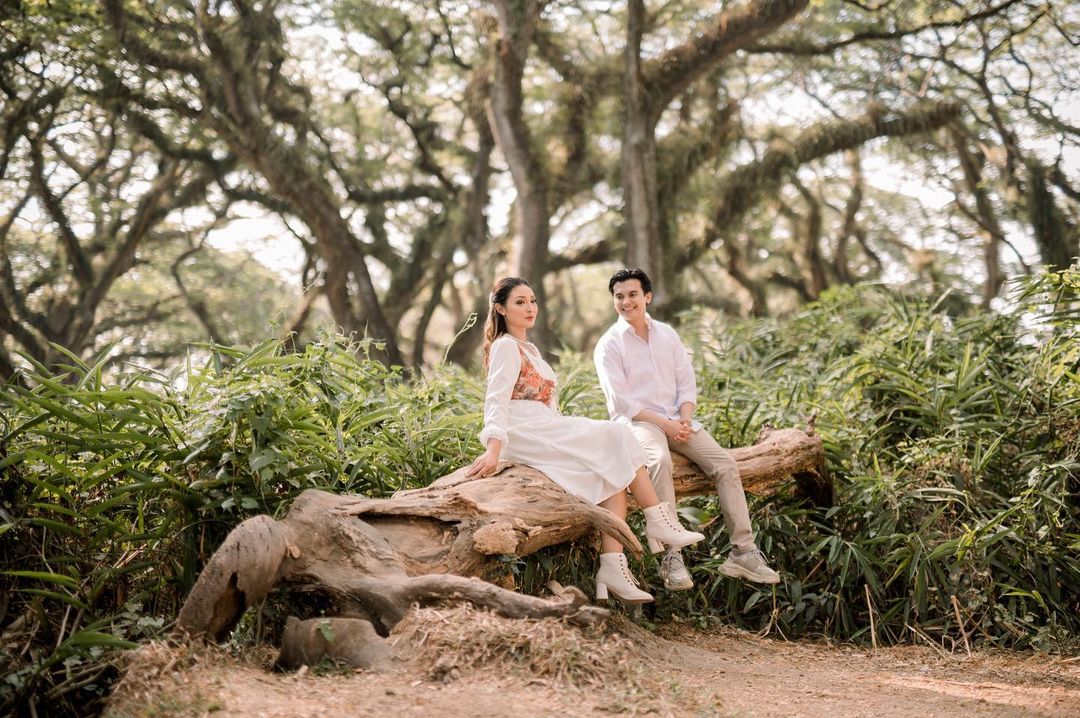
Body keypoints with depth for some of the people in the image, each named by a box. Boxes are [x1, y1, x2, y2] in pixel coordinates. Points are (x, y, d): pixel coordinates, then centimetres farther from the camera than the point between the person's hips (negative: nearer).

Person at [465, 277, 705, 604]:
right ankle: (659, 521, -4)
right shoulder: (506, 347, -4)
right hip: (526, 433, -9)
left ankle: (613, 569, -20)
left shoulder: (529, 349, 26)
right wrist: (493, 450, -30)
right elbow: (497, 401, -17)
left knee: (614, 472, -9)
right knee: (616, 438, -11)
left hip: (546, 433, 9)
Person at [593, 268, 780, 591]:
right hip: (638, 421, -5)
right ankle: (671, 557, -40)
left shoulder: (667, 334, 14)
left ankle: (742, 551, -13)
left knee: (725, 464, -14)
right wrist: (664, 424, -17)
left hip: (676, 420, 6)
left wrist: (684, 418, -8)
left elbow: (687, 382, 12)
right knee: (660, 460, -37)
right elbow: (619, 401, -9)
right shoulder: (609, 345, -2)